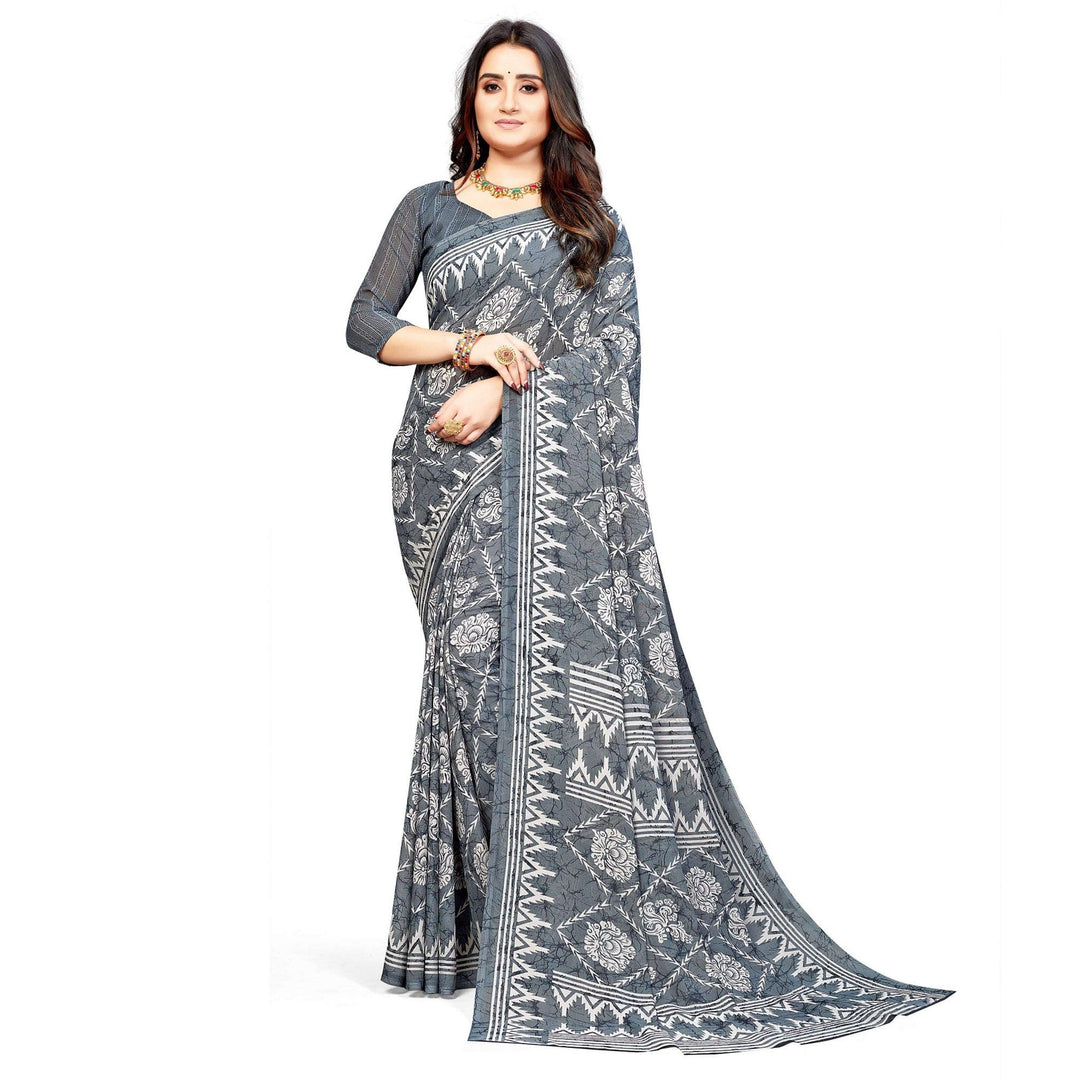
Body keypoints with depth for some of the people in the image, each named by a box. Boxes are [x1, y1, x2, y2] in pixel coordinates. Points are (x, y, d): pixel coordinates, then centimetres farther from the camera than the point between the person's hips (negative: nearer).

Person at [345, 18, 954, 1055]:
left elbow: (613, 344, 2)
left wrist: (503, 384, -12)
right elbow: (364, 322, 8)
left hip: (559, 464, 0)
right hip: (448, 465, 1)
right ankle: (476, 925, 0)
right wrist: (469, 345, -8)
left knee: (565, 666, -10)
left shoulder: (593, 222, 15)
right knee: (476, 667, -6)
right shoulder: (428, 209, 16)